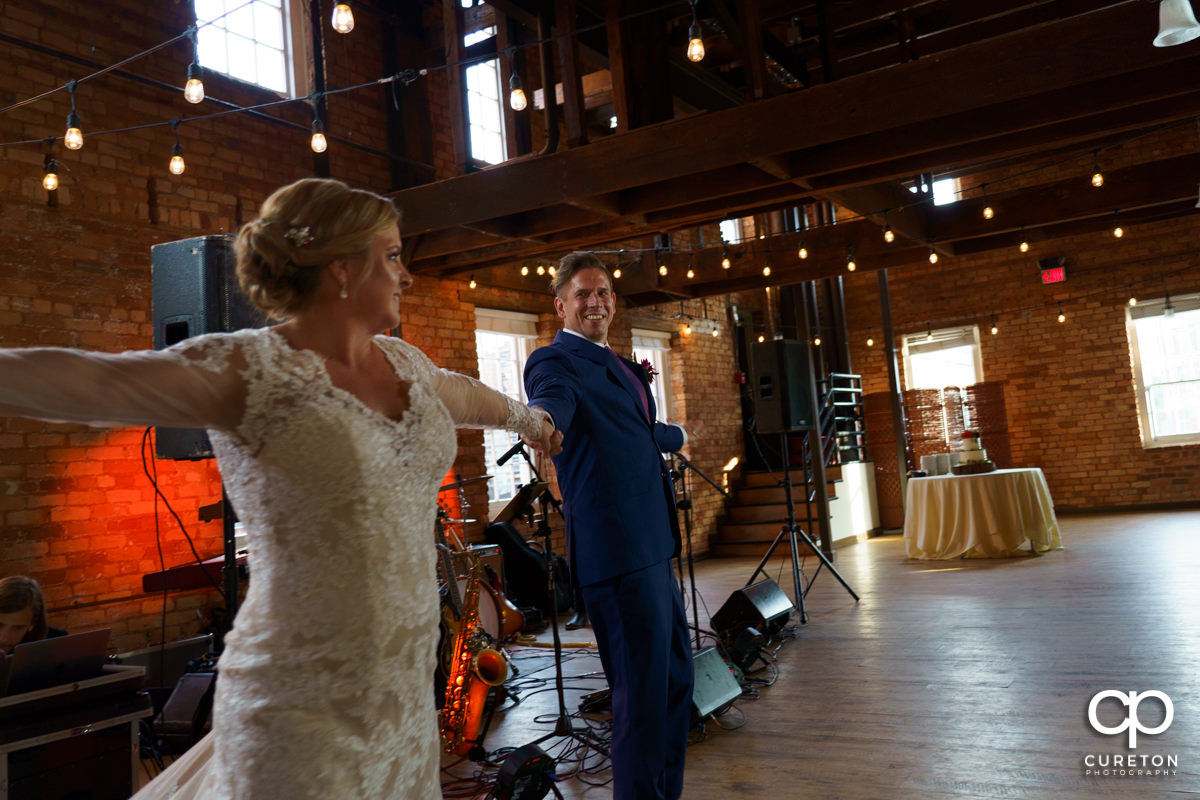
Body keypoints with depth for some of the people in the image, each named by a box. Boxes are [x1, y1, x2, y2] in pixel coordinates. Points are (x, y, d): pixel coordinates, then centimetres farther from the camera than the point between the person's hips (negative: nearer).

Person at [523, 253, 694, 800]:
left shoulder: (618, 366, 21)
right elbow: (551, 400, -30)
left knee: (674, 675, 18)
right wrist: (542, 422, -53)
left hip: (652, 545, 10)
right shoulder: (556, 361, -6)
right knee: (643, 687, -8)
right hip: (618, 549, -10)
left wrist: (677, 437, 56)